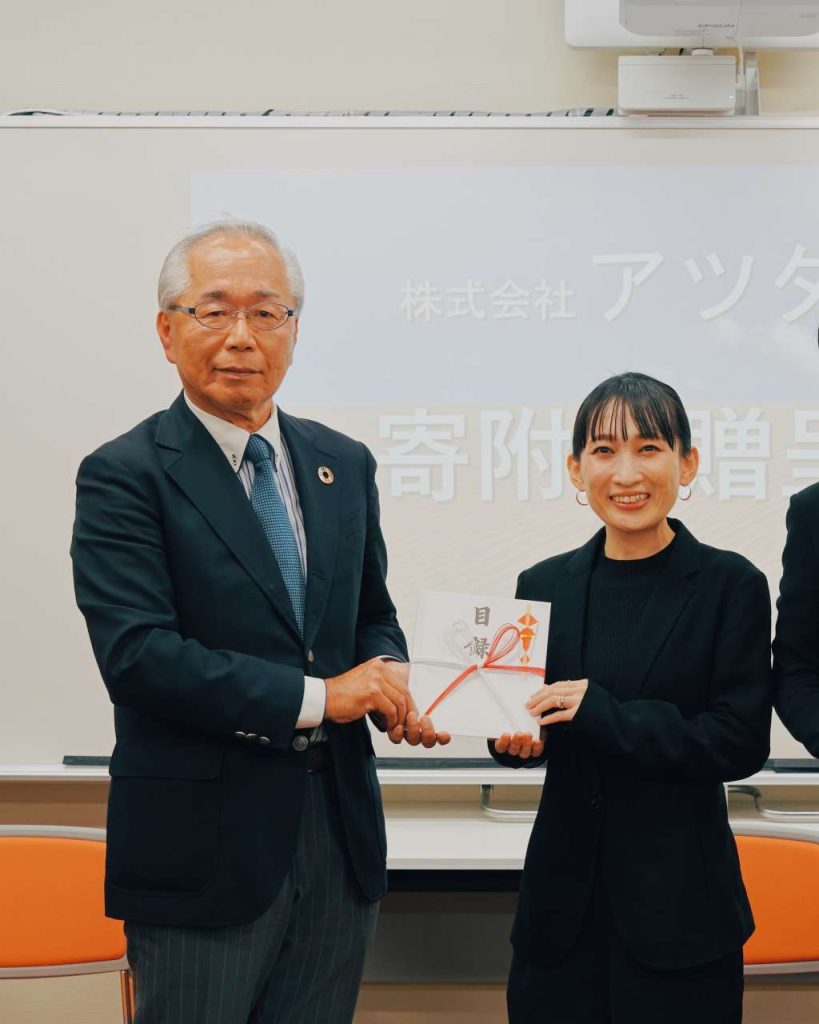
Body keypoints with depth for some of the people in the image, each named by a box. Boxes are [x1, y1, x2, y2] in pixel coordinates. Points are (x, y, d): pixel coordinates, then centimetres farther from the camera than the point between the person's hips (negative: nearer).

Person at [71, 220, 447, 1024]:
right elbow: (137, 654, -18)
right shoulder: (123, 476, -9)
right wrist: (316, 696, -18)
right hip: (201, 850, -5)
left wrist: (387, 675, -5)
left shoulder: (345, 465, 10)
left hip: (339, 836, 6)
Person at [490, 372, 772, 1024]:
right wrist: (517, 740, -10)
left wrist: (603, 714, -19)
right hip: (565, 891, 3)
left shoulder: (730, 585, -6)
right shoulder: (545, 585, 5)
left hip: (678, 902, -3)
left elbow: (742, 743, -11)